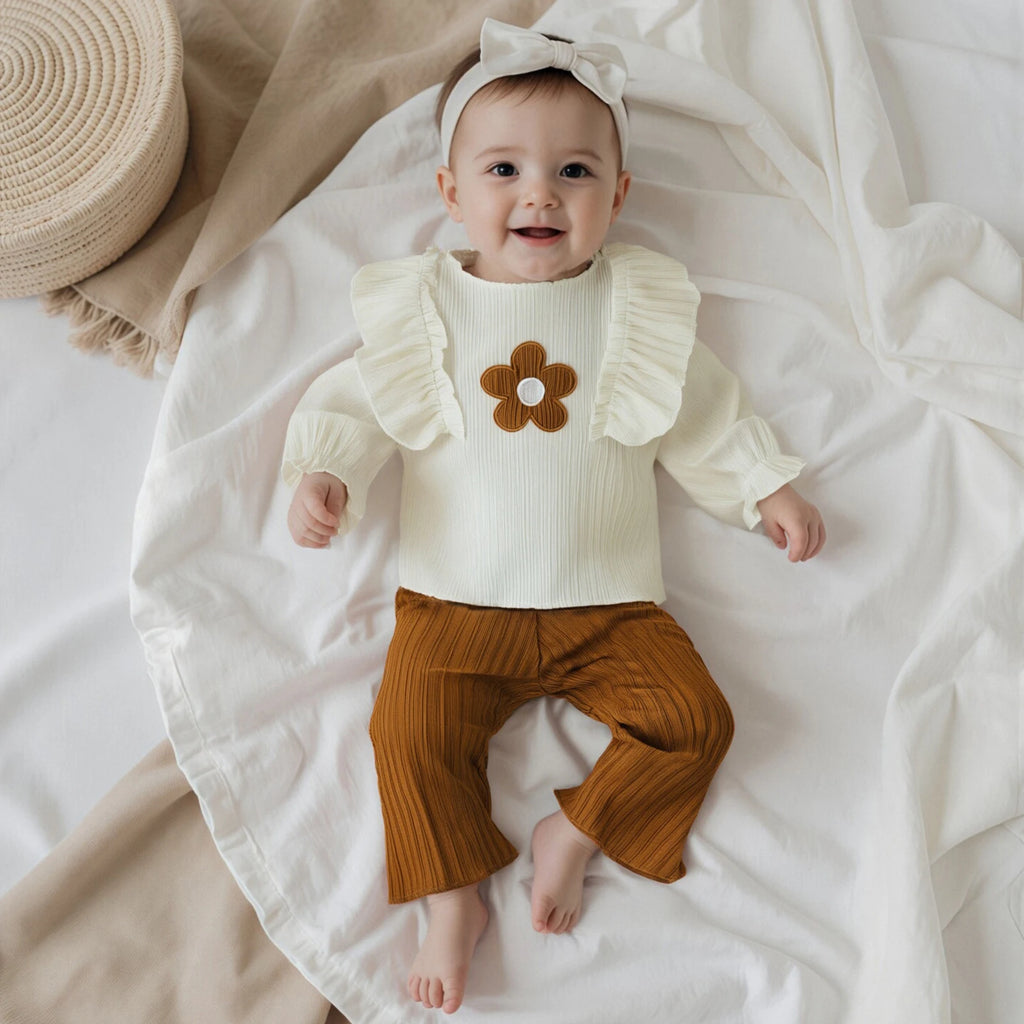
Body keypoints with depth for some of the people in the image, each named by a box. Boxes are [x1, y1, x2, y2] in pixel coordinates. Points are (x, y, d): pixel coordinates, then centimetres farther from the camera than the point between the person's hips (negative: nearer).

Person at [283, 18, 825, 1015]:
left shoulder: (638, 308, 5)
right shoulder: (422, 308, 3)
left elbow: (705, 413, 14)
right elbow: (354, 397, 4)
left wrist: (768, 489, 10)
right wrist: (322, 473, -14)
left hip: (607, 605, 1)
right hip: (455, 602, 0)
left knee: (695, 717, -12)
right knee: (410, 730, -15)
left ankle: (577, 831, 7)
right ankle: (455, 898, 7)